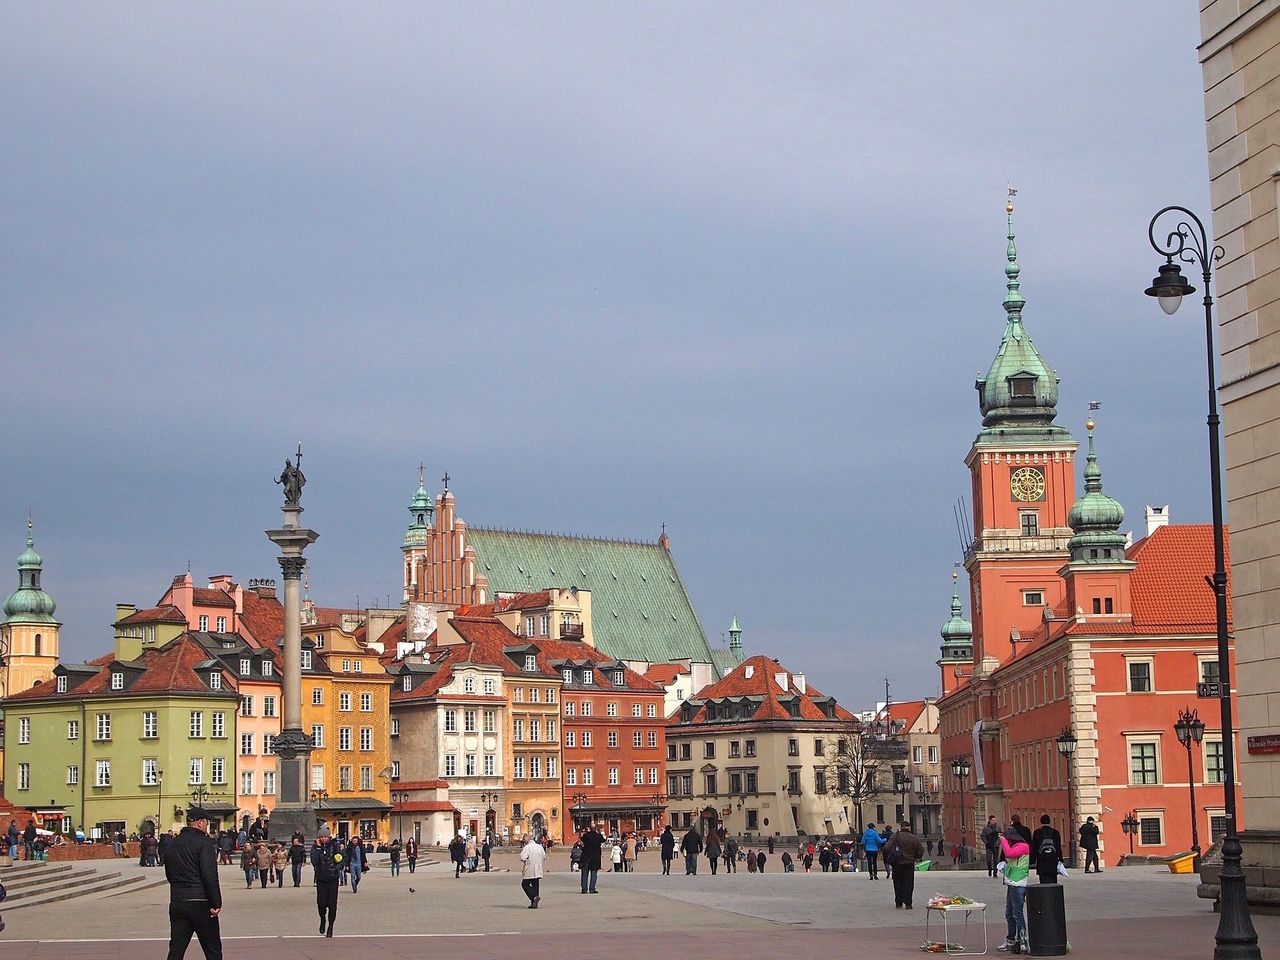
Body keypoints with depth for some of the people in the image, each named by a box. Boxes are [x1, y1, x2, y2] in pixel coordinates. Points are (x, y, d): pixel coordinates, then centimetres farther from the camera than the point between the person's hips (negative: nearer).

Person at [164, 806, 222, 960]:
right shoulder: (203, 842, -10)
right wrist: (216, 903, -15)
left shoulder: (174, 844, 12)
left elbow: (169, 874, 19)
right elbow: (210, 875, -17)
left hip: (177, 902, 6)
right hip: (200, 903, -6)